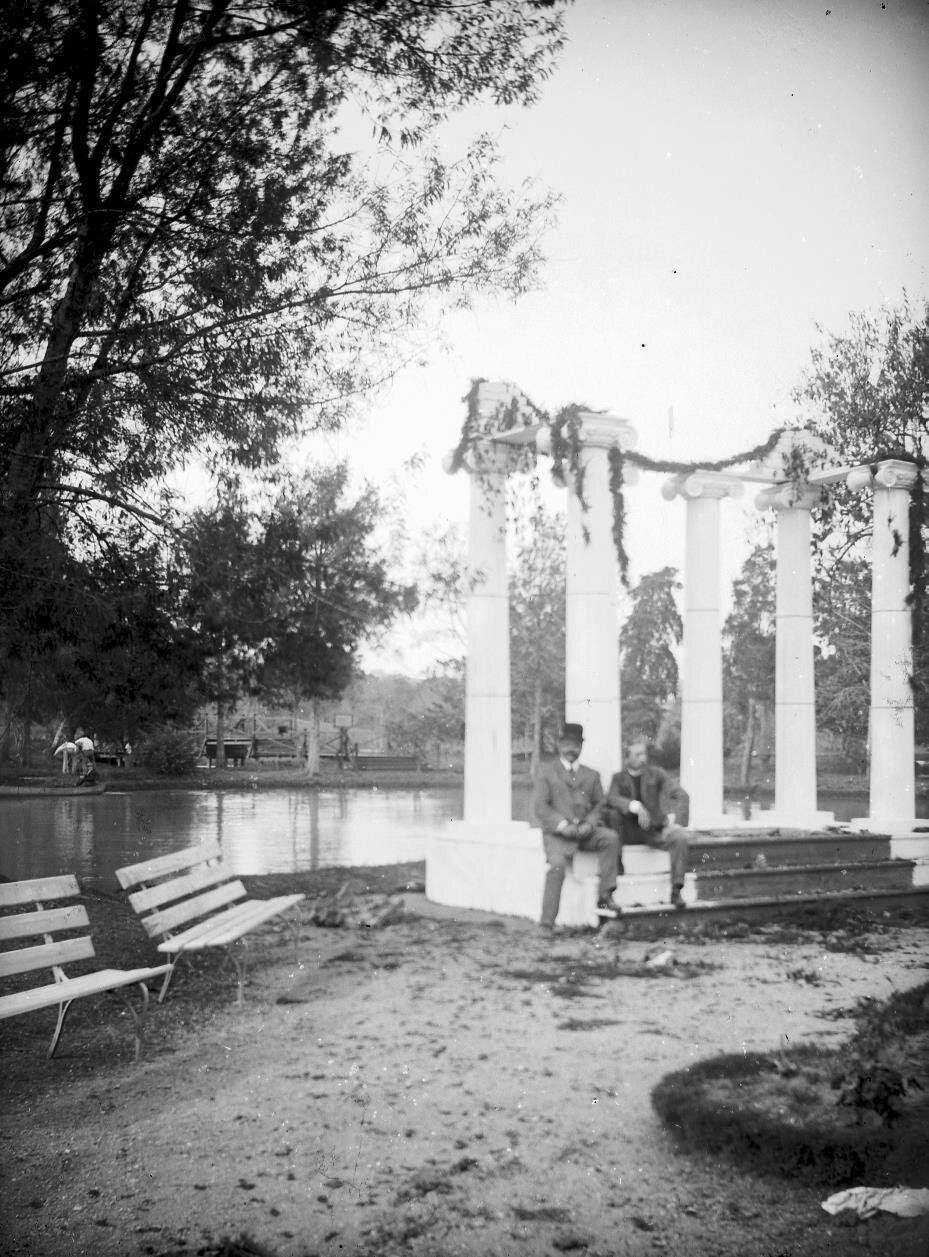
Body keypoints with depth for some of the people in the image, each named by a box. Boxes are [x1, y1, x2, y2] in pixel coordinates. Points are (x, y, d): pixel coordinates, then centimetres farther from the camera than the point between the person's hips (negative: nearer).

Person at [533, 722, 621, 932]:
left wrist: (589, 823, -8)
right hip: (556, 833, -3)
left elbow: (599, 804, 14)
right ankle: (546, 923, -21)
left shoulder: (591, 775, 20)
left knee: (610, 838, -25)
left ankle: (605, 897, -21)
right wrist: (562, 825, -14)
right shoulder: (545, 771, 9)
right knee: (557, 865, -28)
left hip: (586, 831, 3)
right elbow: (540, 806, 0)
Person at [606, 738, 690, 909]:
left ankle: (676, 891, -22)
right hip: (629, 830, -1)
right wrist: (636, 806, -38)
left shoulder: (656, 773, 5)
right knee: (612, 812, -31)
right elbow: (612, 798, -20)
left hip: (654, 829, 1)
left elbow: (681, 795, -5)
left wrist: (673, 820, -22)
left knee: (680, 839, -28)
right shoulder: (618, 778, 2)